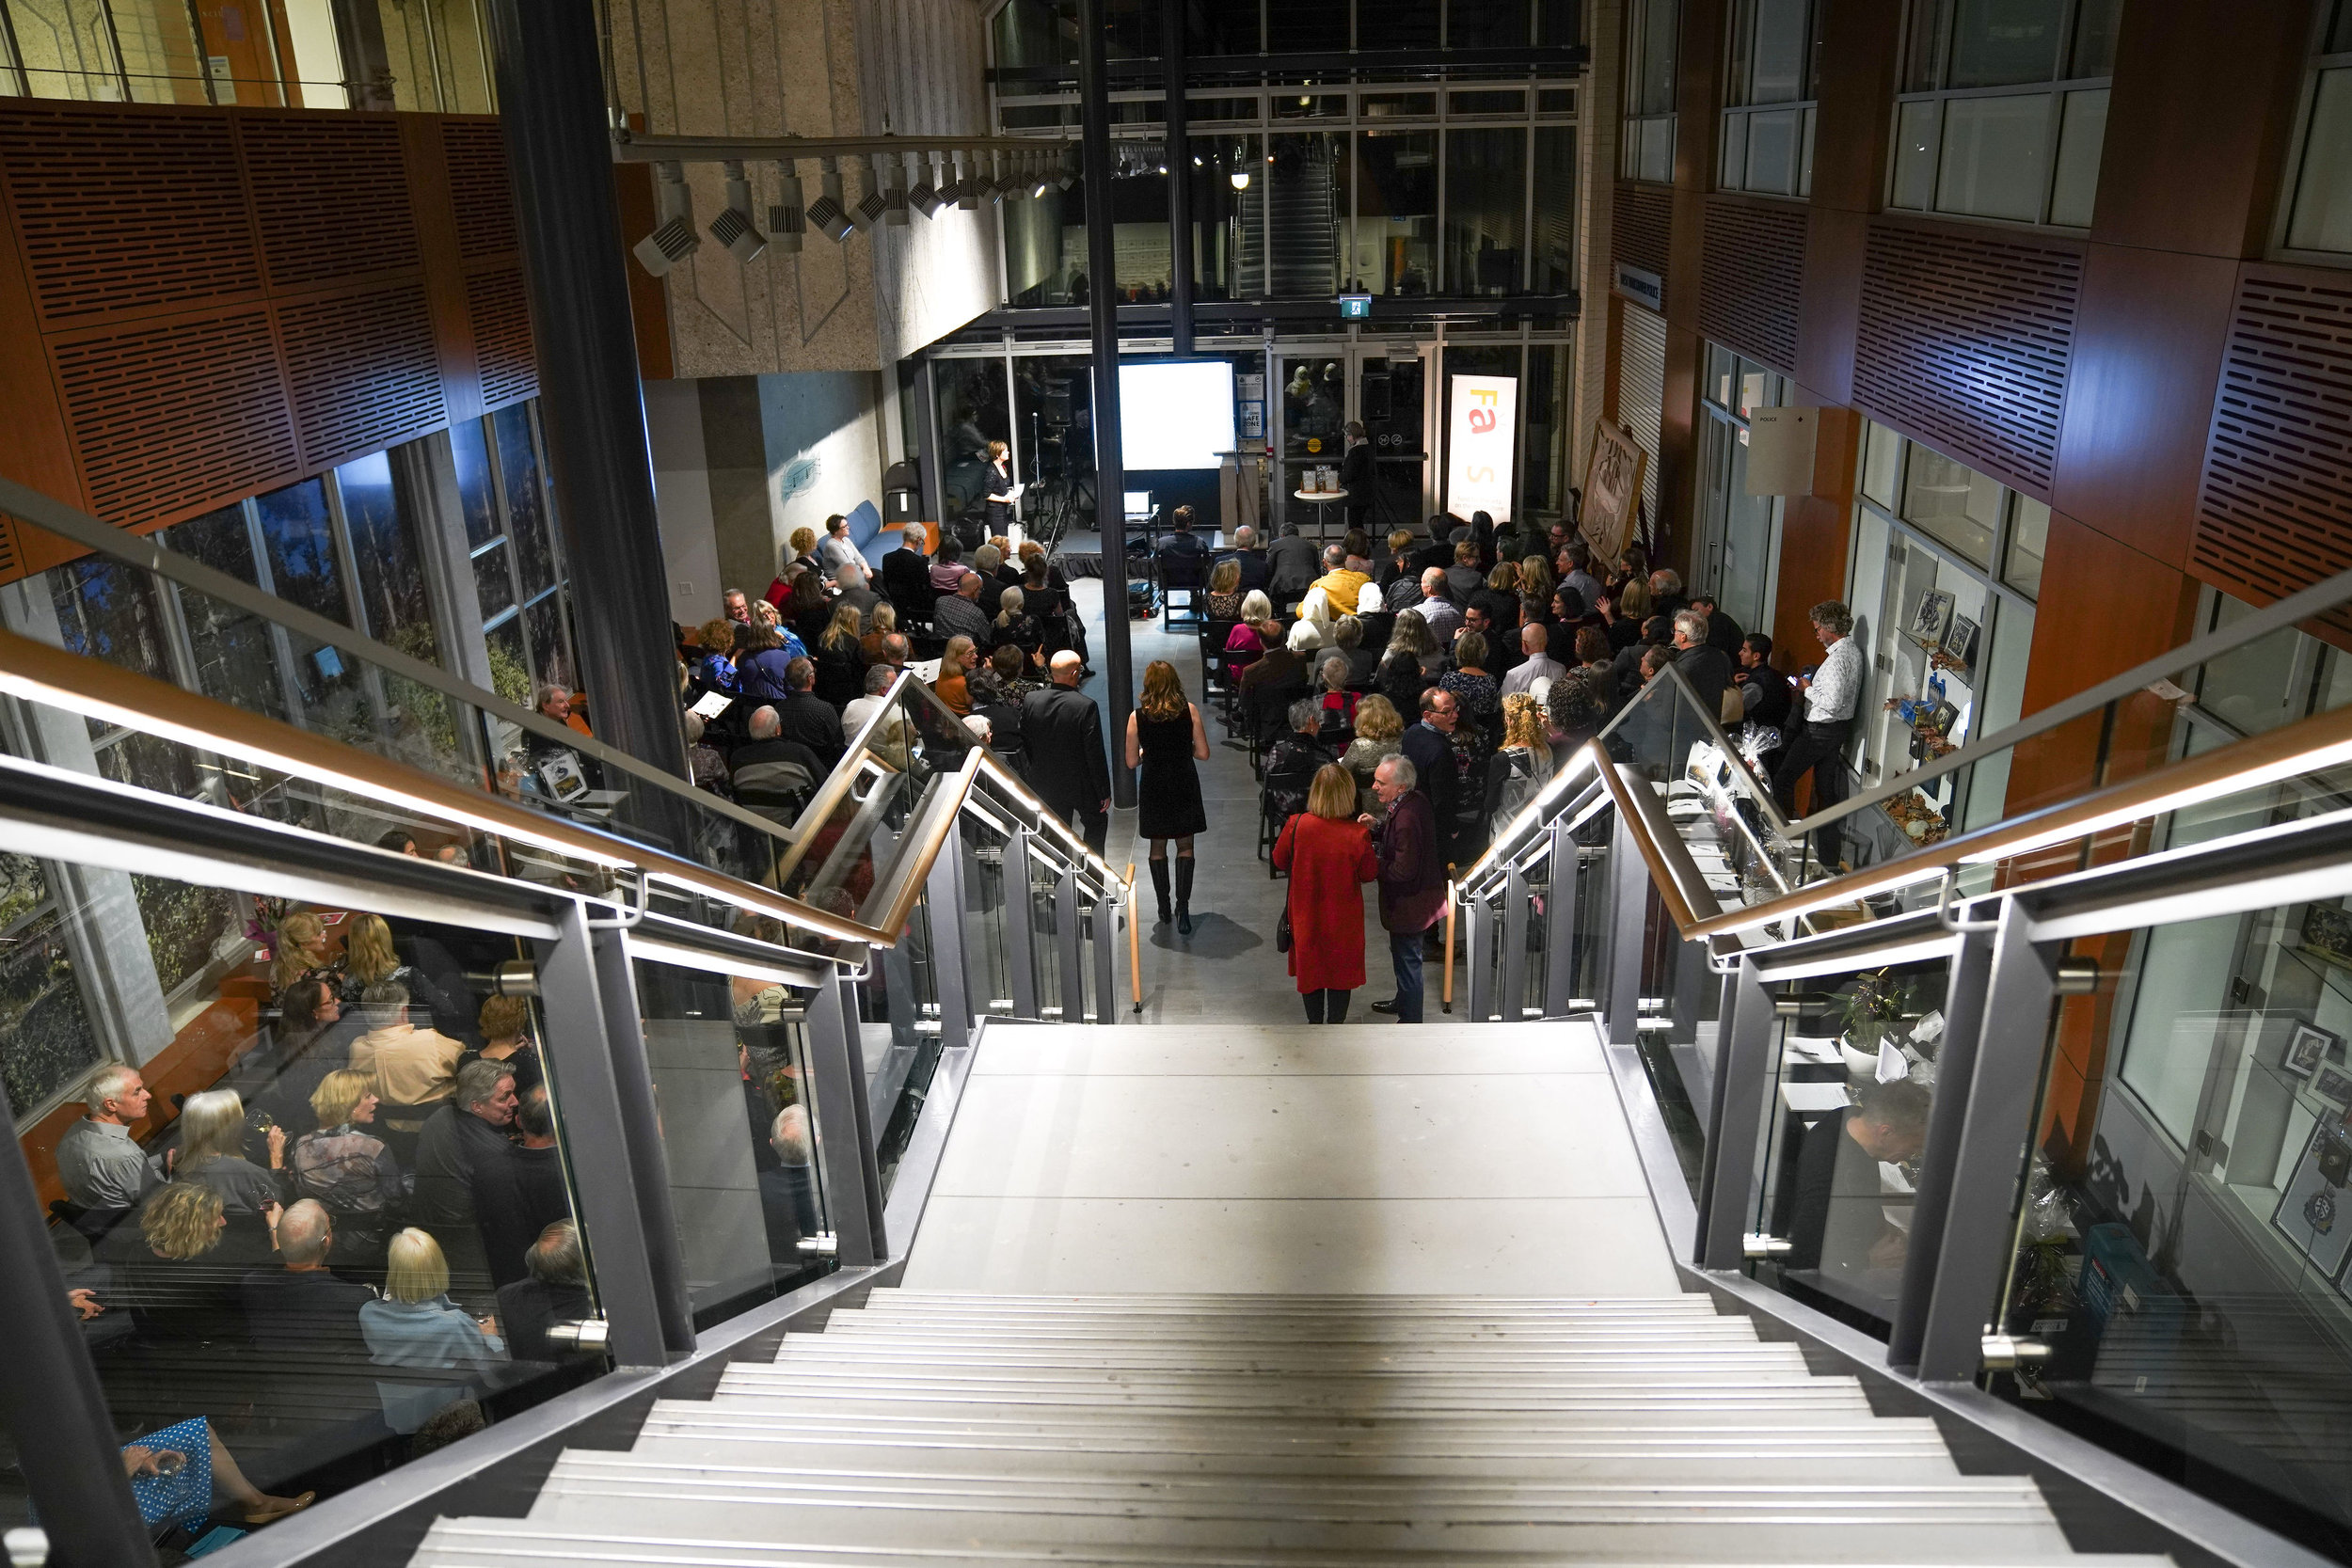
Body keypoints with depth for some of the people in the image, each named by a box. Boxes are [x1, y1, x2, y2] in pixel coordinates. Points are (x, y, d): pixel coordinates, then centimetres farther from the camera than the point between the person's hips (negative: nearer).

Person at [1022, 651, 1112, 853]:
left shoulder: (1030, 701, -10)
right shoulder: (1086, 706, -23)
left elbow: (1024, 743, 0)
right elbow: (1095, 753, -18)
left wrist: (1035, 776, 14)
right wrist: (1104, 791, -8)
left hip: (1046, 785, 4)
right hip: (1081, 784, -4)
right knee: (1097, 822, 22)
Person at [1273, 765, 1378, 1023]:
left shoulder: (1296, 825, -21)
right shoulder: (1358, 834, -25)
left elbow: (1279, 861, -4)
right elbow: (1369, 874, -9)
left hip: (1306, 914, 2)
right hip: (1343, 919, -1)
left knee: (1309, 966, 22)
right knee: (1341, 970, 19)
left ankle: (1314, 1024, 37)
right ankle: (1336, 1024, 33)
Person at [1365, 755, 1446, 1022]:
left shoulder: (1407, 818, -33)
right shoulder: (1416, 800, -3)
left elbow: (1403, 871, -29)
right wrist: (1377, 826, -5)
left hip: (1409, 903, -10)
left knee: (1407, 959, 7)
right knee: (1402, 954, 28)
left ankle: (1410, 1022, 23)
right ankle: (1403, 1001, 49)